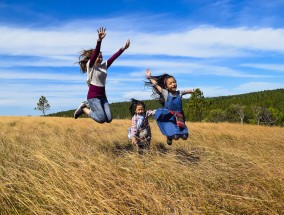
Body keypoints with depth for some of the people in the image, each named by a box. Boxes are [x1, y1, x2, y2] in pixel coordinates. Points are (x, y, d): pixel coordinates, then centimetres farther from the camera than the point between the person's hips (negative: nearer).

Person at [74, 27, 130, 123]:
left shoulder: (104, 66, 13)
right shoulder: (90, 66, -6)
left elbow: (113, 57, 9)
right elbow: (95, 53, -20)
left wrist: (123, 48, 1)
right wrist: (99, 40, -34)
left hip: (103, 96, 7)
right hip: (93, 96, -7)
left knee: (109, 119, -1)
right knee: (101, 119, -18)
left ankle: (90, 106, 19)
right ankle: (84, 108, 7)